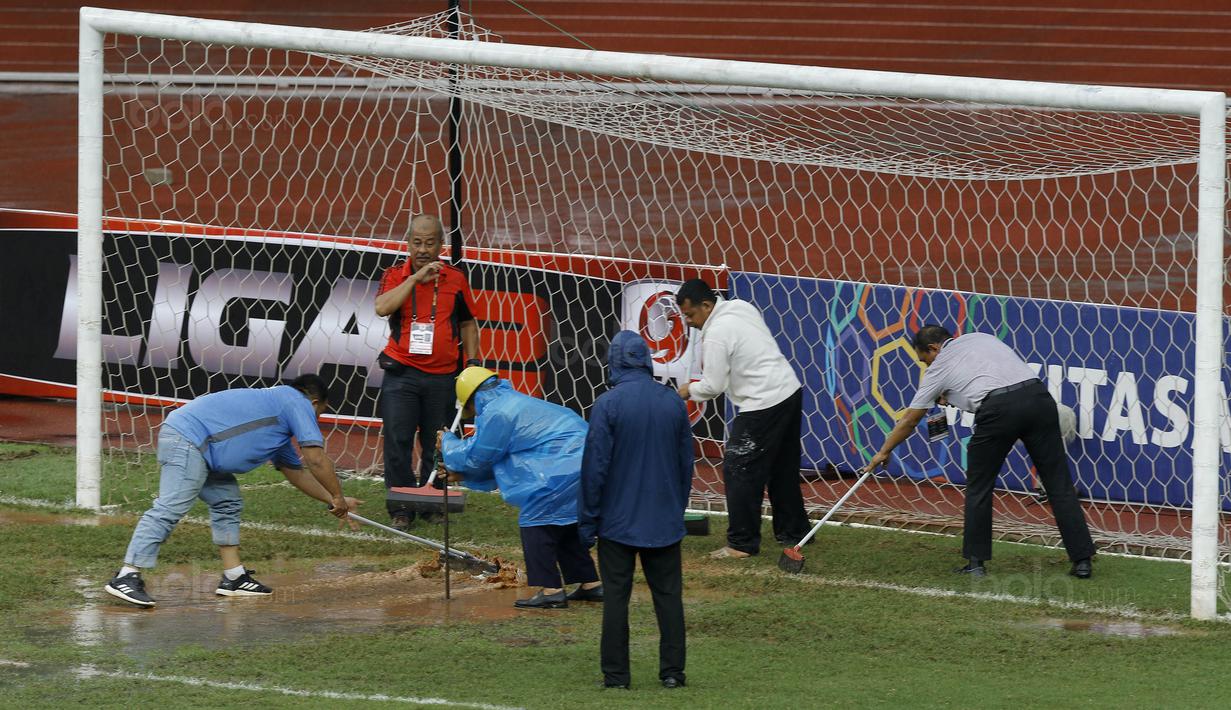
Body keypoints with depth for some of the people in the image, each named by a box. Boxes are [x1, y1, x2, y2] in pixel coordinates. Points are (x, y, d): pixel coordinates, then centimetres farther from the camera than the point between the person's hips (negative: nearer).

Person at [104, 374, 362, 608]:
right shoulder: (298, 403, 4)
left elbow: (296, 473, 40)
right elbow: (317, 460, -3)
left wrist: (333, 500, 41)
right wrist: (338, 497, 8)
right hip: (187, 439, -11)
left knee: (227, 503, 16)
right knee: (170, 509, -18)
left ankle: (233, 578, 16)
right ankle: (127, 577, -26)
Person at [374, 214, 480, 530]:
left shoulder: (455, 279, 7)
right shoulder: (396, 275, 2)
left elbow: (468, 323, 17)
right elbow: (382, 307, -17)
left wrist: (473, 362, 10)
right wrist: (416, 278, -19)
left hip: (441, 376, 1)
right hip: (401, 373, -1)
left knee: (437, 445, 5)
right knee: (397, 442, -8)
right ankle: (401, 509, -3)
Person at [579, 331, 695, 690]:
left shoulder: (608, 404, -13)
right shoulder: (674, 403, 1)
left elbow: (595, 465, -12)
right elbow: (686, 462, 10)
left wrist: (587, 520, -3)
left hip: (618, 521, -3)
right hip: (664, 521, 3)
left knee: (616, 596, 3)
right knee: (668, 594, 9)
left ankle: (616, 674, 3)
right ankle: (672, 671, 8)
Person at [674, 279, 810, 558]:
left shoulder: (717, 335, -18)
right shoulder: (742, 308, 9)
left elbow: (712, 386, -14)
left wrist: (689, 391, 5)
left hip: (764, 406, -10)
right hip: (790, 391, 10)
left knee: (739, 470, -4)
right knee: (783, 470, 19)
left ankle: (742, 543, -2)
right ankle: (793, 531, 28)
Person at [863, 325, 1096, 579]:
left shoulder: (939, 367, 19)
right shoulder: (982, 338, 30)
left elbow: (909, 420, 29)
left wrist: (883, 452, 44)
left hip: (999, 410, -4)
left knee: (979, 488, 15)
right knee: (1059, 484, 6)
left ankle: (976, 562, 15)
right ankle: (1082, 560, 3)